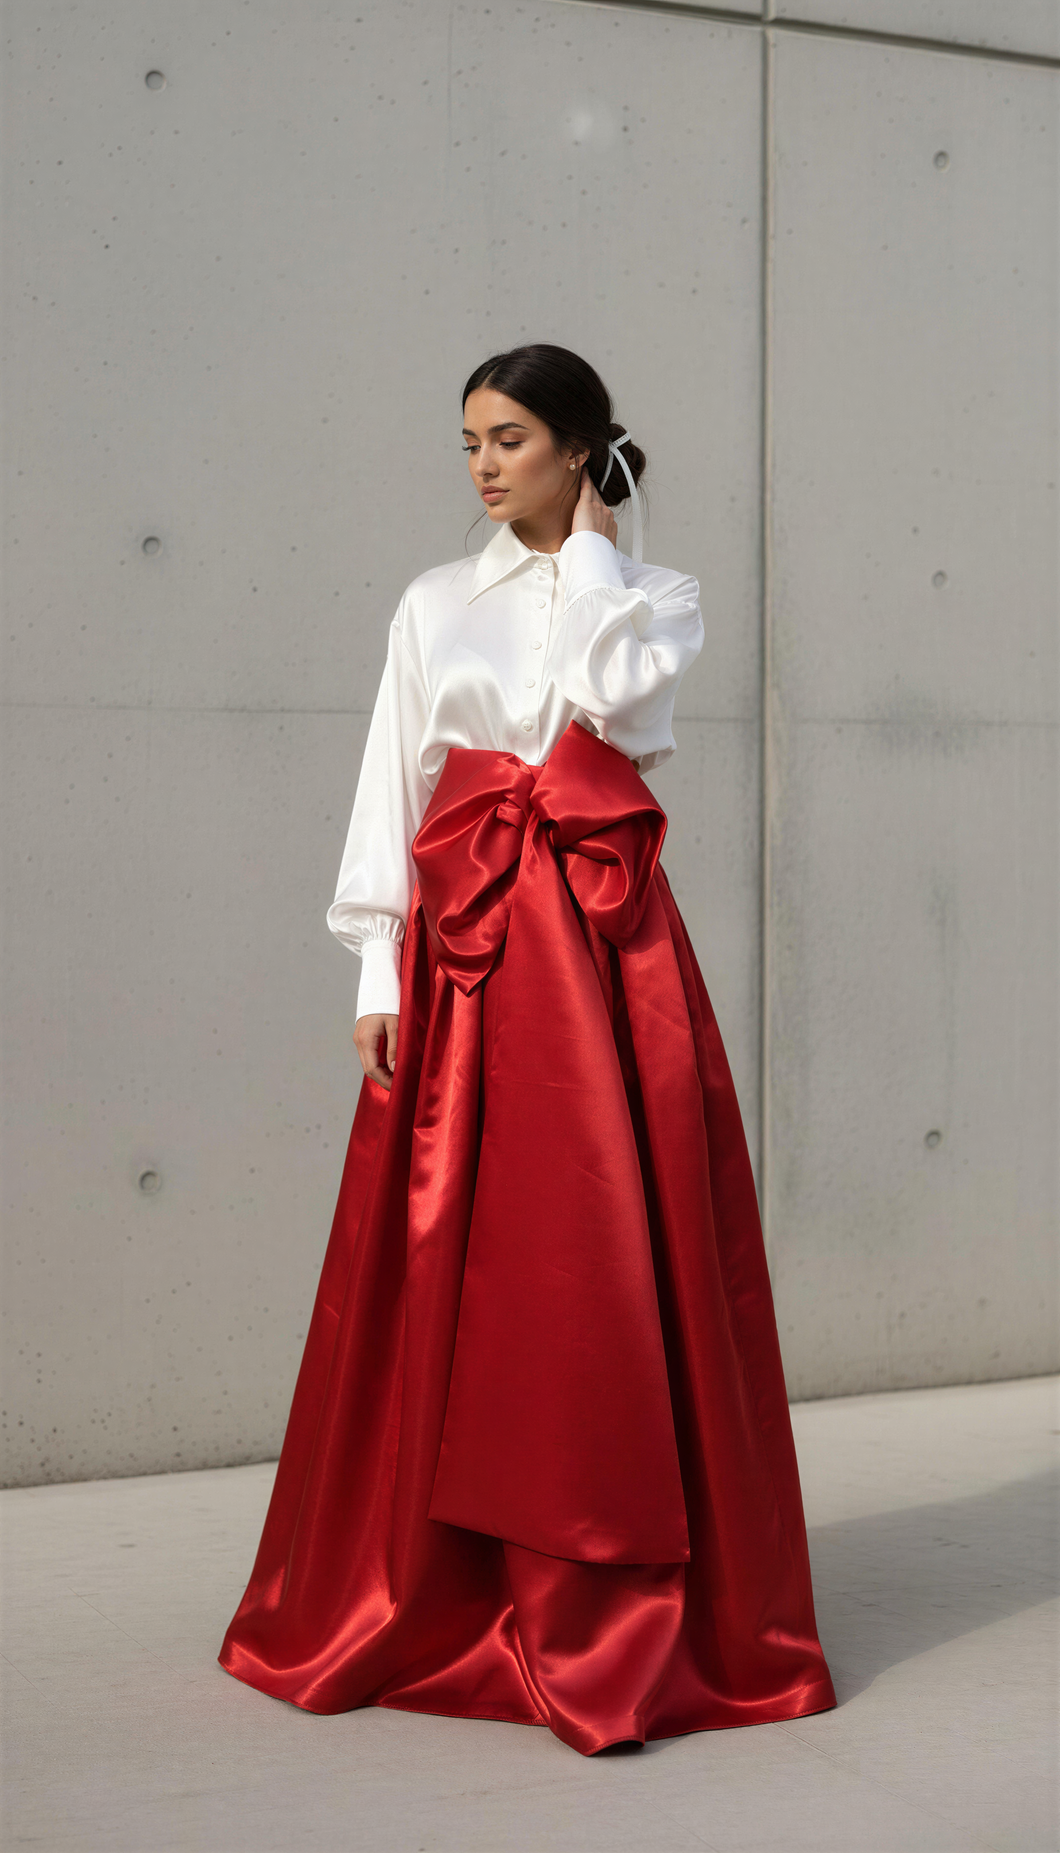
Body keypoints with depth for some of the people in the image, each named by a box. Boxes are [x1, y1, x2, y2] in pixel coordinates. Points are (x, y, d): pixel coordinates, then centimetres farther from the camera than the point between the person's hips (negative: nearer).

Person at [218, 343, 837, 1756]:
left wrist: (585, 546, 1)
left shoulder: (656, 597, 10)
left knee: (610, 1257, -5)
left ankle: (611, 1610, 4)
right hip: (463, 949, 2)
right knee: (451, 1266, 2)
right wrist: (380, 969, -2)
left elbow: (605, 692, -13)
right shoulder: (435, 605, 13)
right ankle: (432, 1596, 15)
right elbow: (390, 787, 8)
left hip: (607, 945, -1)